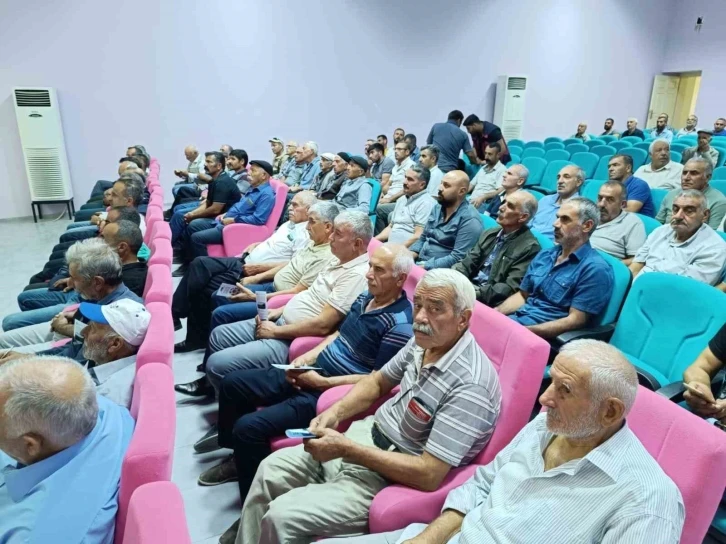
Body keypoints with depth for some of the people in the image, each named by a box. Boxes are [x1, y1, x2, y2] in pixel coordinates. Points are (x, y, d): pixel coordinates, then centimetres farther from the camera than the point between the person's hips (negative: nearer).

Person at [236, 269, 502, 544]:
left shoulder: (469, 385, -29)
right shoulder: (424, 341, -4)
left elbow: (430, 475, -29)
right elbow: (378, 381, 12)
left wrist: (347, 449, -25)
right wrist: (335, 412, -5)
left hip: (394, 480, -8)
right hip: (368, 433, 8)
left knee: (281, 517, -14)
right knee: (272, 468, 10)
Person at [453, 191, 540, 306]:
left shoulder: (529, 248, -9)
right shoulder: (490, 233, 13)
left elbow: (510, 287, -16)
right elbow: (467, 263, 9)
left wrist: (477, 293, -23)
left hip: (488, 301, -7)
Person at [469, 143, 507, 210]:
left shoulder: (502, 170, -1)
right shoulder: (483, 168, 24)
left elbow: (500, 191, -14)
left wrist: (482, 197, -27)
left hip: (484, 203, -7)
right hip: (472, 200, 7)